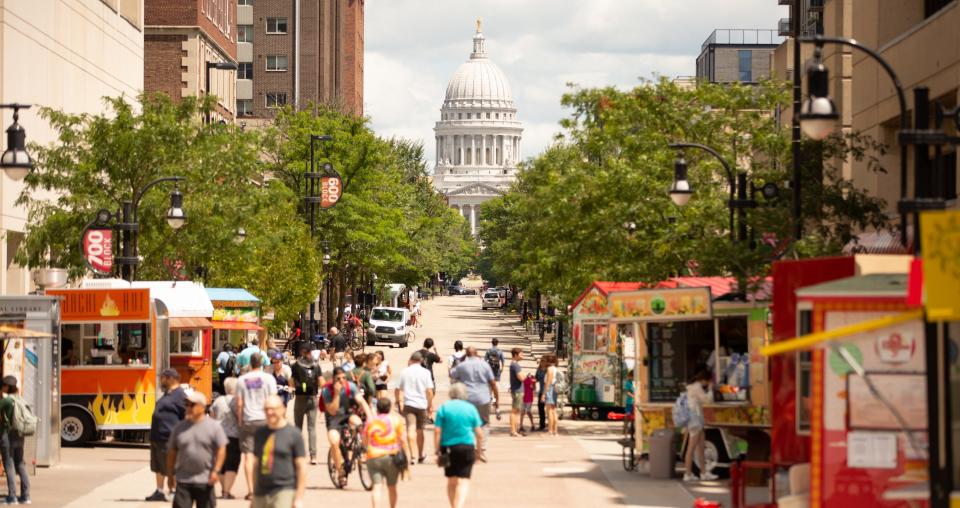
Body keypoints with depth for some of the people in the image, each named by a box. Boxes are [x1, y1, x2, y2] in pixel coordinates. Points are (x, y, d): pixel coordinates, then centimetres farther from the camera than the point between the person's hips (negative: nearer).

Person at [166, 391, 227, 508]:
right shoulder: (180, 427, 7)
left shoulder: (214, 426, -2)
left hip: (205, 481, -2)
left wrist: (216, 471, -15)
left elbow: (221, 449, -6)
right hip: (183, 480, 2)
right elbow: (172, 452, 12)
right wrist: (171, 474, 9)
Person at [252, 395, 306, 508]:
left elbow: (301, 467, -5)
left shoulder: (294, 434, -3)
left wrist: (299, 498, -11)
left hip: (285, 491, -6)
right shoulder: (259, 433, 13)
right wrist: (253, 497, 16)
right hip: (261, 494, 6)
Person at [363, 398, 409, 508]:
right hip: (391, 457, -1)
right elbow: (402, 440, -1)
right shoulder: (396, 419, 4)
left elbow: (365, 442, 14)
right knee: (392, 487, 15)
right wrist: (407, 458, 2)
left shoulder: (370, 422, 10)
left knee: (377, 487, -7)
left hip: (373, 458, 1)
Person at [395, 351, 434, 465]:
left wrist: (399, 402, 20)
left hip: (408, 404, -1)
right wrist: (430, 405, 4)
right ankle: (421, 455, 30)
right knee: (420, 430, 14)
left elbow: (398, 389, 6)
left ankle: (411, 454, -23)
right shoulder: (425, 372, 0)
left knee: (410, 428, -9)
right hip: (421, 404, 1)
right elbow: (429, 391, -3)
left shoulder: (404, 372, 4)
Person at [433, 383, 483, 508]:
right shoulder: (471, 408, 1)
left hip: (448, 447, 1)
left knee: (451, 481, 16)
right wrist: (479, 450, 14)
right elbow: (479, 433, 2)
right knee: (463, 481, -4)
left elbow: (437, 432, -6)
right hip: (467, 447, -1)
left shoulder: (443, 408, 0)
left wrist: (437, 451, -2)